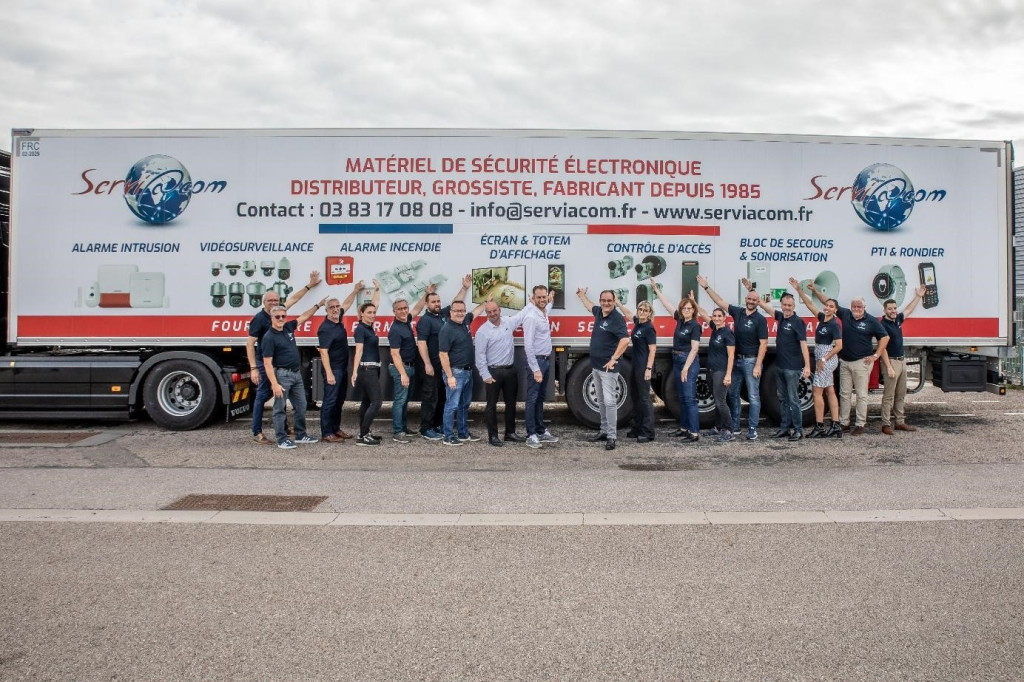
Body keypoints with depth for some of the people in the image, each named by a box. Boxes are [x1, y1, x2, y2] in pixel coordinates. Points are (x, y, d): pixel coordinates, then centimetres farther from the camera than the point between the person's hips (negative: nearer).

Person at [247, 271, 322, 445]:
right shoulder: (259, 319, -15)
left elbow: (294, 298, 18)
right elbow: (250, 344, -17)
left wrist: (310, 285, 21)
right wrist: (253, 368, -23)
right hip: (264, 362, -7)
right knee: (263, 395, -3)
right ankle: (257, 433, 3)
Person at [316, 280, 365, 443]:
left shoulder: (338, 320, 6)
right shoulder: (326, 329, -18)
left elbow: (346, 303, 26)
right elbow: (323, 352, -22)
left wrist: (356, 290, 29)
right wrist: (329, 374, -25)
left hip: (343, 368, 9)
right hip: (333, 369, -9)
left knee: (339, 400, 15)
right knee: (330, 401, -6)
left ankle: (335, 428, 24)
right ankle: (326, 433, -1)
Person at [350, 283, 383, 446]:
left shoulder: (369, 326, 11)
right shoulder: (360, 329, -13)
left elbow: (374, 304, 25)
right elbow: (359, 351, -21)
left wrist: (377, 289, 26)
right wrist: (355, 372, -27)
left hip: (372, 369, 10)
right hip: (366, 369, -10)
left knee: (367, 401, 12)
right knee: (376, 402, -12)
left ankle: (364, 433, 18)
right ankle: (363, 436, -12)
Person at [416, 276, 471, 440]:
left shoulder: (443, 314, 9)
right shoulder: (425, 320, -12)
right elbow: (421, 342, -19)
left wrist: (465, 288, 14)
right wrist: (427, 364, -24)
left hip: (445, 364, 8)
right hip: (432, 366, -8)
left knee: (442, 397, 14)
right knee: (430, 397, -5)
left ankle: (437, 425, 24)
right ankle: (426, 429, 0)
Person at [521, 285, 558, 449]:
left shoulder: (544, 312, 7)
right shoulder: (531, 316, -19)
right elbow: (528, 345, -22)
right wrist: (535, 369, -24)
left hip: (546, 360, 9)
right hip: (536, 361, -9)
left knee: (540, 397, 14)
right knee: (532, 398, -4)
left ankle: (541, 431, 21)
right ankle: (531, 435, 0)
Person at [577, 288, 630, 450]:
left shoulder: (617, 318, -16)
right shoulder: (599, 312, 9)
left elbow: (625, 340, -27)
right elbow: (590, 306, 35)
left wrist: (614, 359, -26)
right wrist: (582, 295, 49)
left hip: (608, 368, -9)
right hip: (596, 366, 9)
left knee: (609, 402, -9)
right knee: (601, 402, 15)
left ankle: (612, 436, -6)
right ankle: (604, 431, 24)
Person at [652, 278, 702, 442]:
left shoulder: (695, 326, -11)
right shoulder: (680, 320, 10)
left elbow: (694, 349, -15)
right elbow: (667, 304, 20)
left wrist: (686, 368, -20)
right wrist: (656, 289, 23)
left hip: (689, 362, -8)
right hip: (677, 361, 8)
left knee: (689, 398, -11)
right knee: (682, 397, 12)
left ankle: (695, 432, -11)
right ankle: (684, 428, 19)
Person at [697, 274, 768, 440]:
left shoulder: (760, 319, -9)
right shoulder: (738, 312, 6)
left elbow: (763, 344, -13)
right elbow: (720, 302, 11)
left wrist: (758, 365, -18)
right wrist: (706, 287, 7)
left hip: (751, 361, -6)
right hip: (736, 360, 6)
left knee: (753, 396, -2)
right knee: (732, 394, 11)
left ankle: (752, 429, 3)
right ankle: (734, 427, 21)